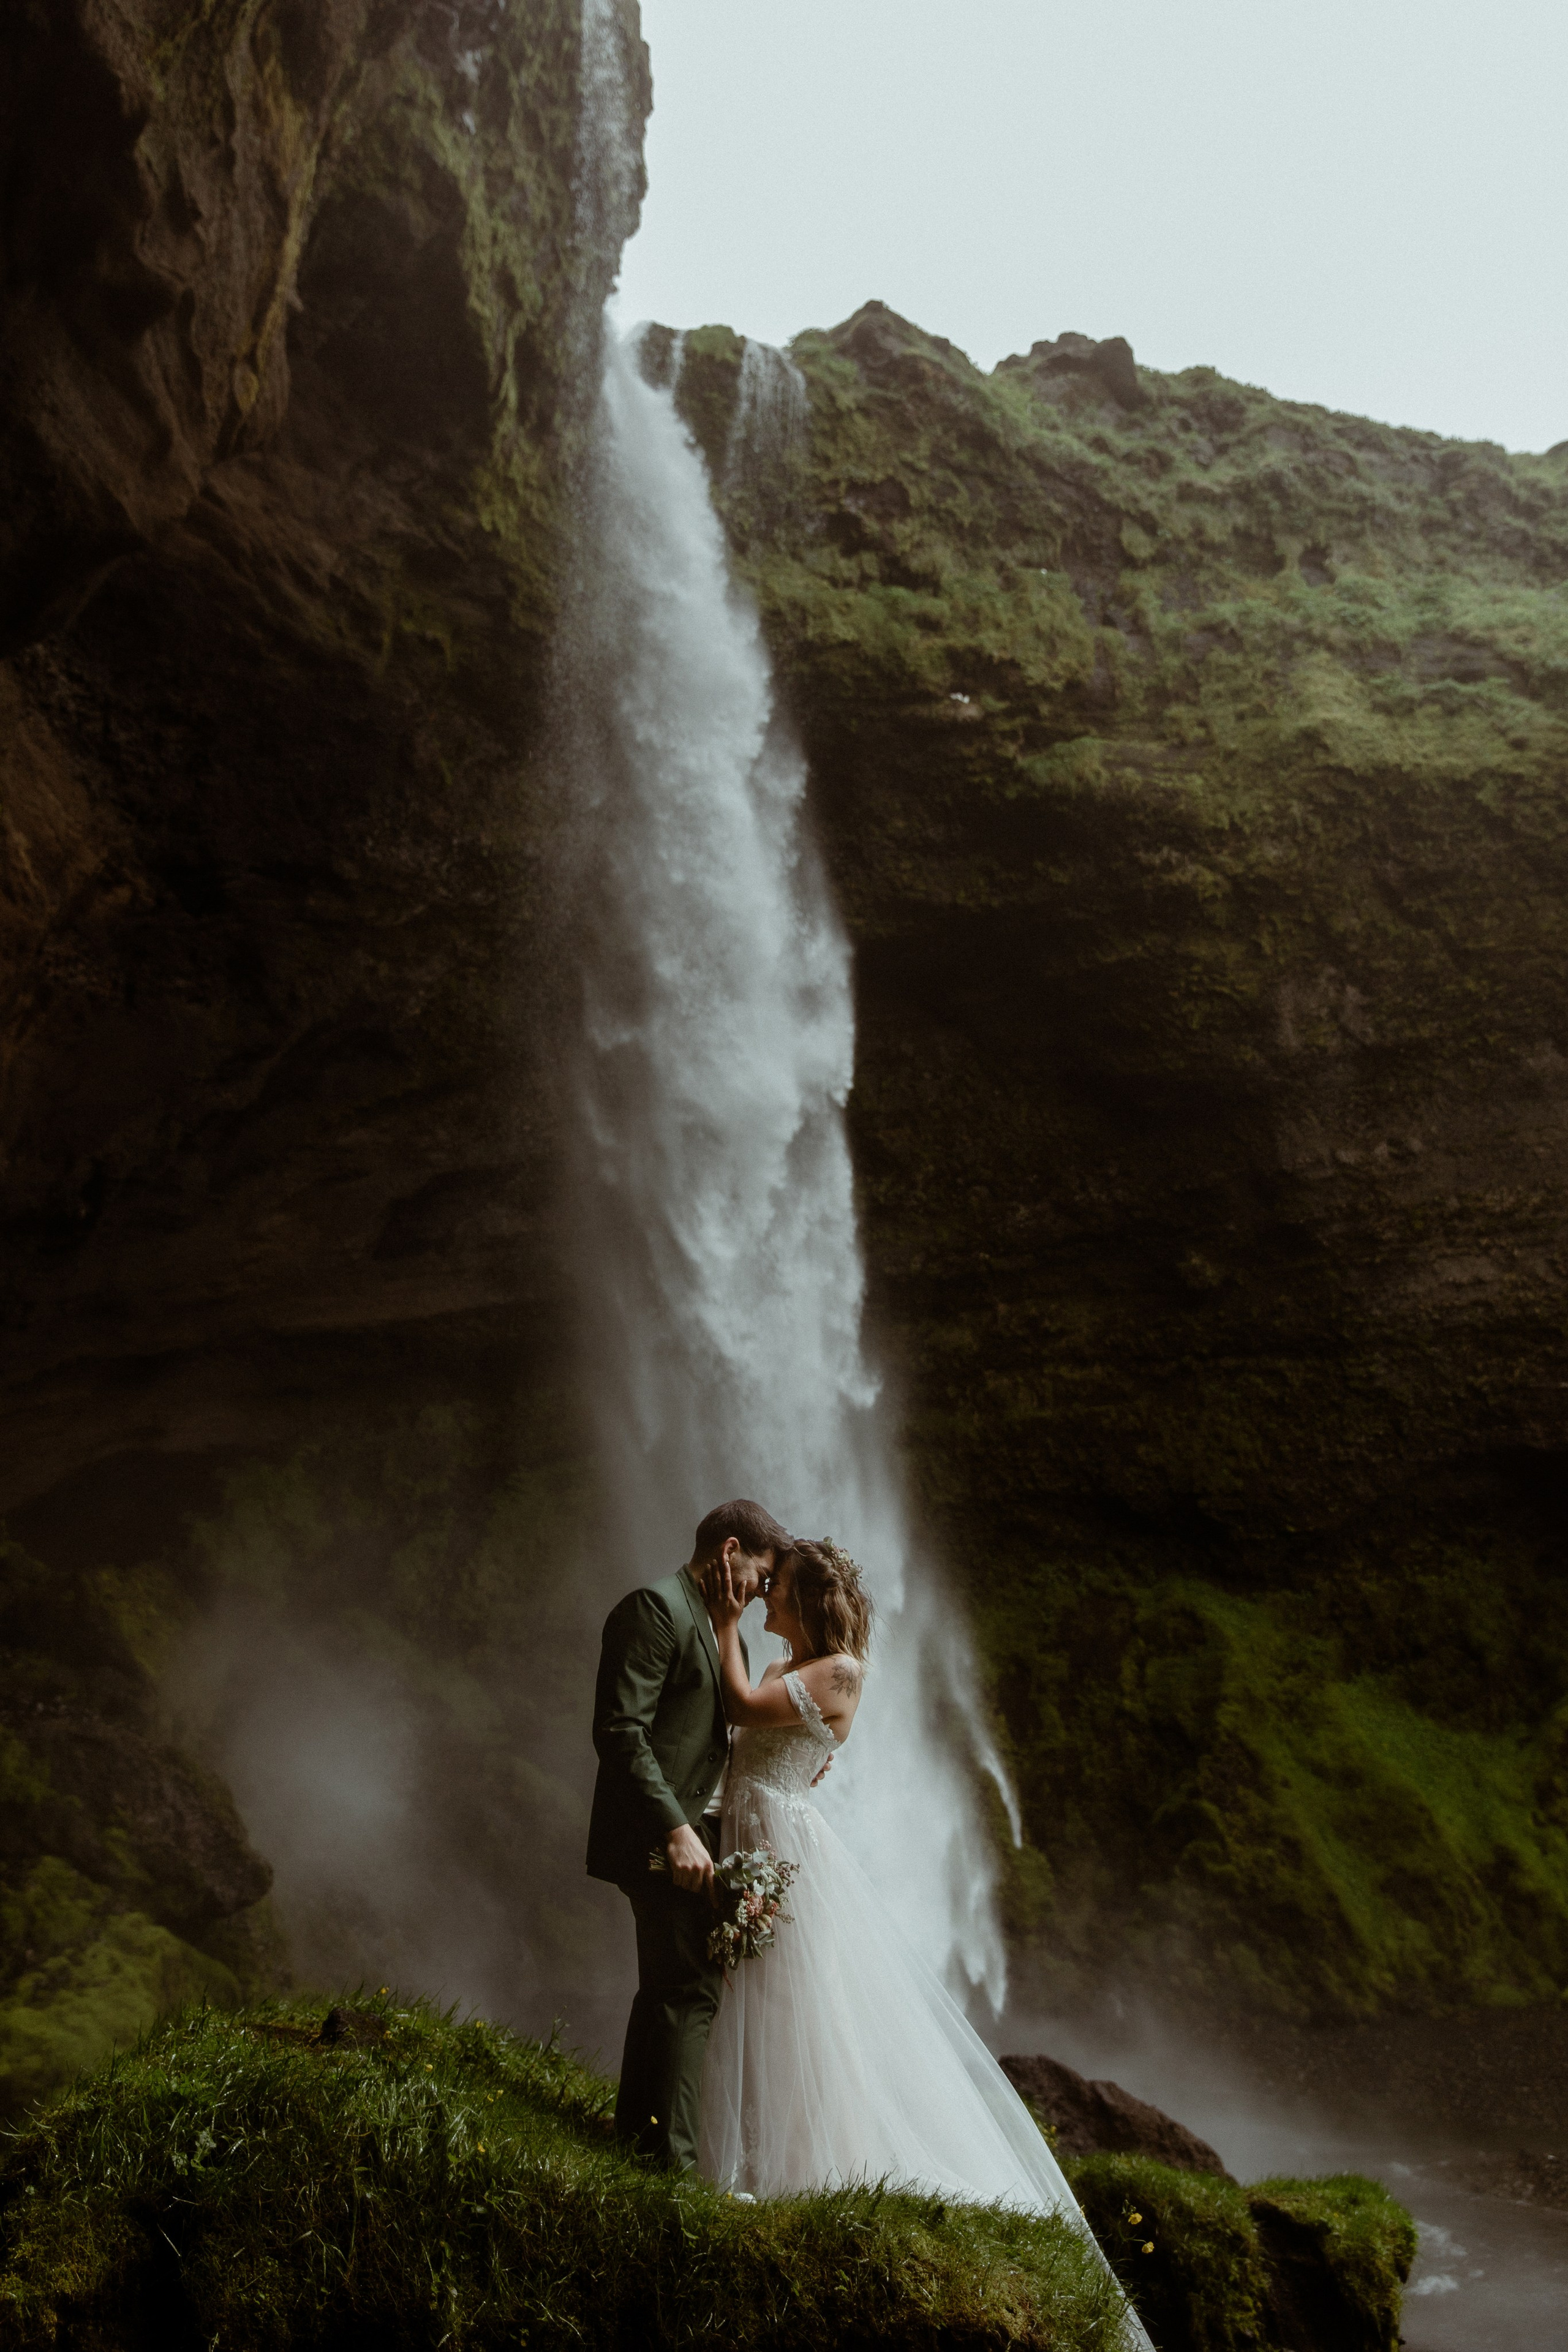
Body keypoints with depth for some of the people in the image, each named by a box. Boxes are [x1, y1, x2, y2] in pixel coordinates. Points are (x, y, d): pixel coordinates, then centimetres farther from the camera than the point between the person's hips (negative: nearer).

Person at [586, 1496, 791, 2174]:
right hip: (665, 1836, -10)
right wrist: (677, 1830, -26)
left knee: (667, 1985, 18)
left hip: (693, 1832, 10)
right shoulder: (654, 1607, -14)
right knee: (690, 1990, -8)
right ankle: (674, 2159, -1)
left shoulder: (718, 1627, 17)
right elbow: (621, 1731, -22)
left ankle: (636, 2130, 31)